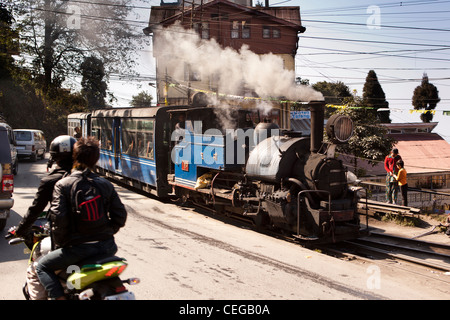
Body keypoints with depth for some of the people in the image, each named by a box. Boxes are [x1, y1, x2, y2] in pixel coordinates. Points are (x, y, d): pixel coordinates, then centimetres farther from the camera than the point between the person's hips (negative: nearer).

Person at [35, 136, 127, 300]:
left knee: (42, 267, 16)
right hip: (106, 246, 4)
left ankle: (59, 297, -4)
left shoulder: (62, 185, -6)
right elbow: (120, 215, 3)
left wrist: (60, 243, 2)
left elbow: (58, 218, -14)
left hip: (78, 248, -4)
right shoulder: (106, 184, 4)